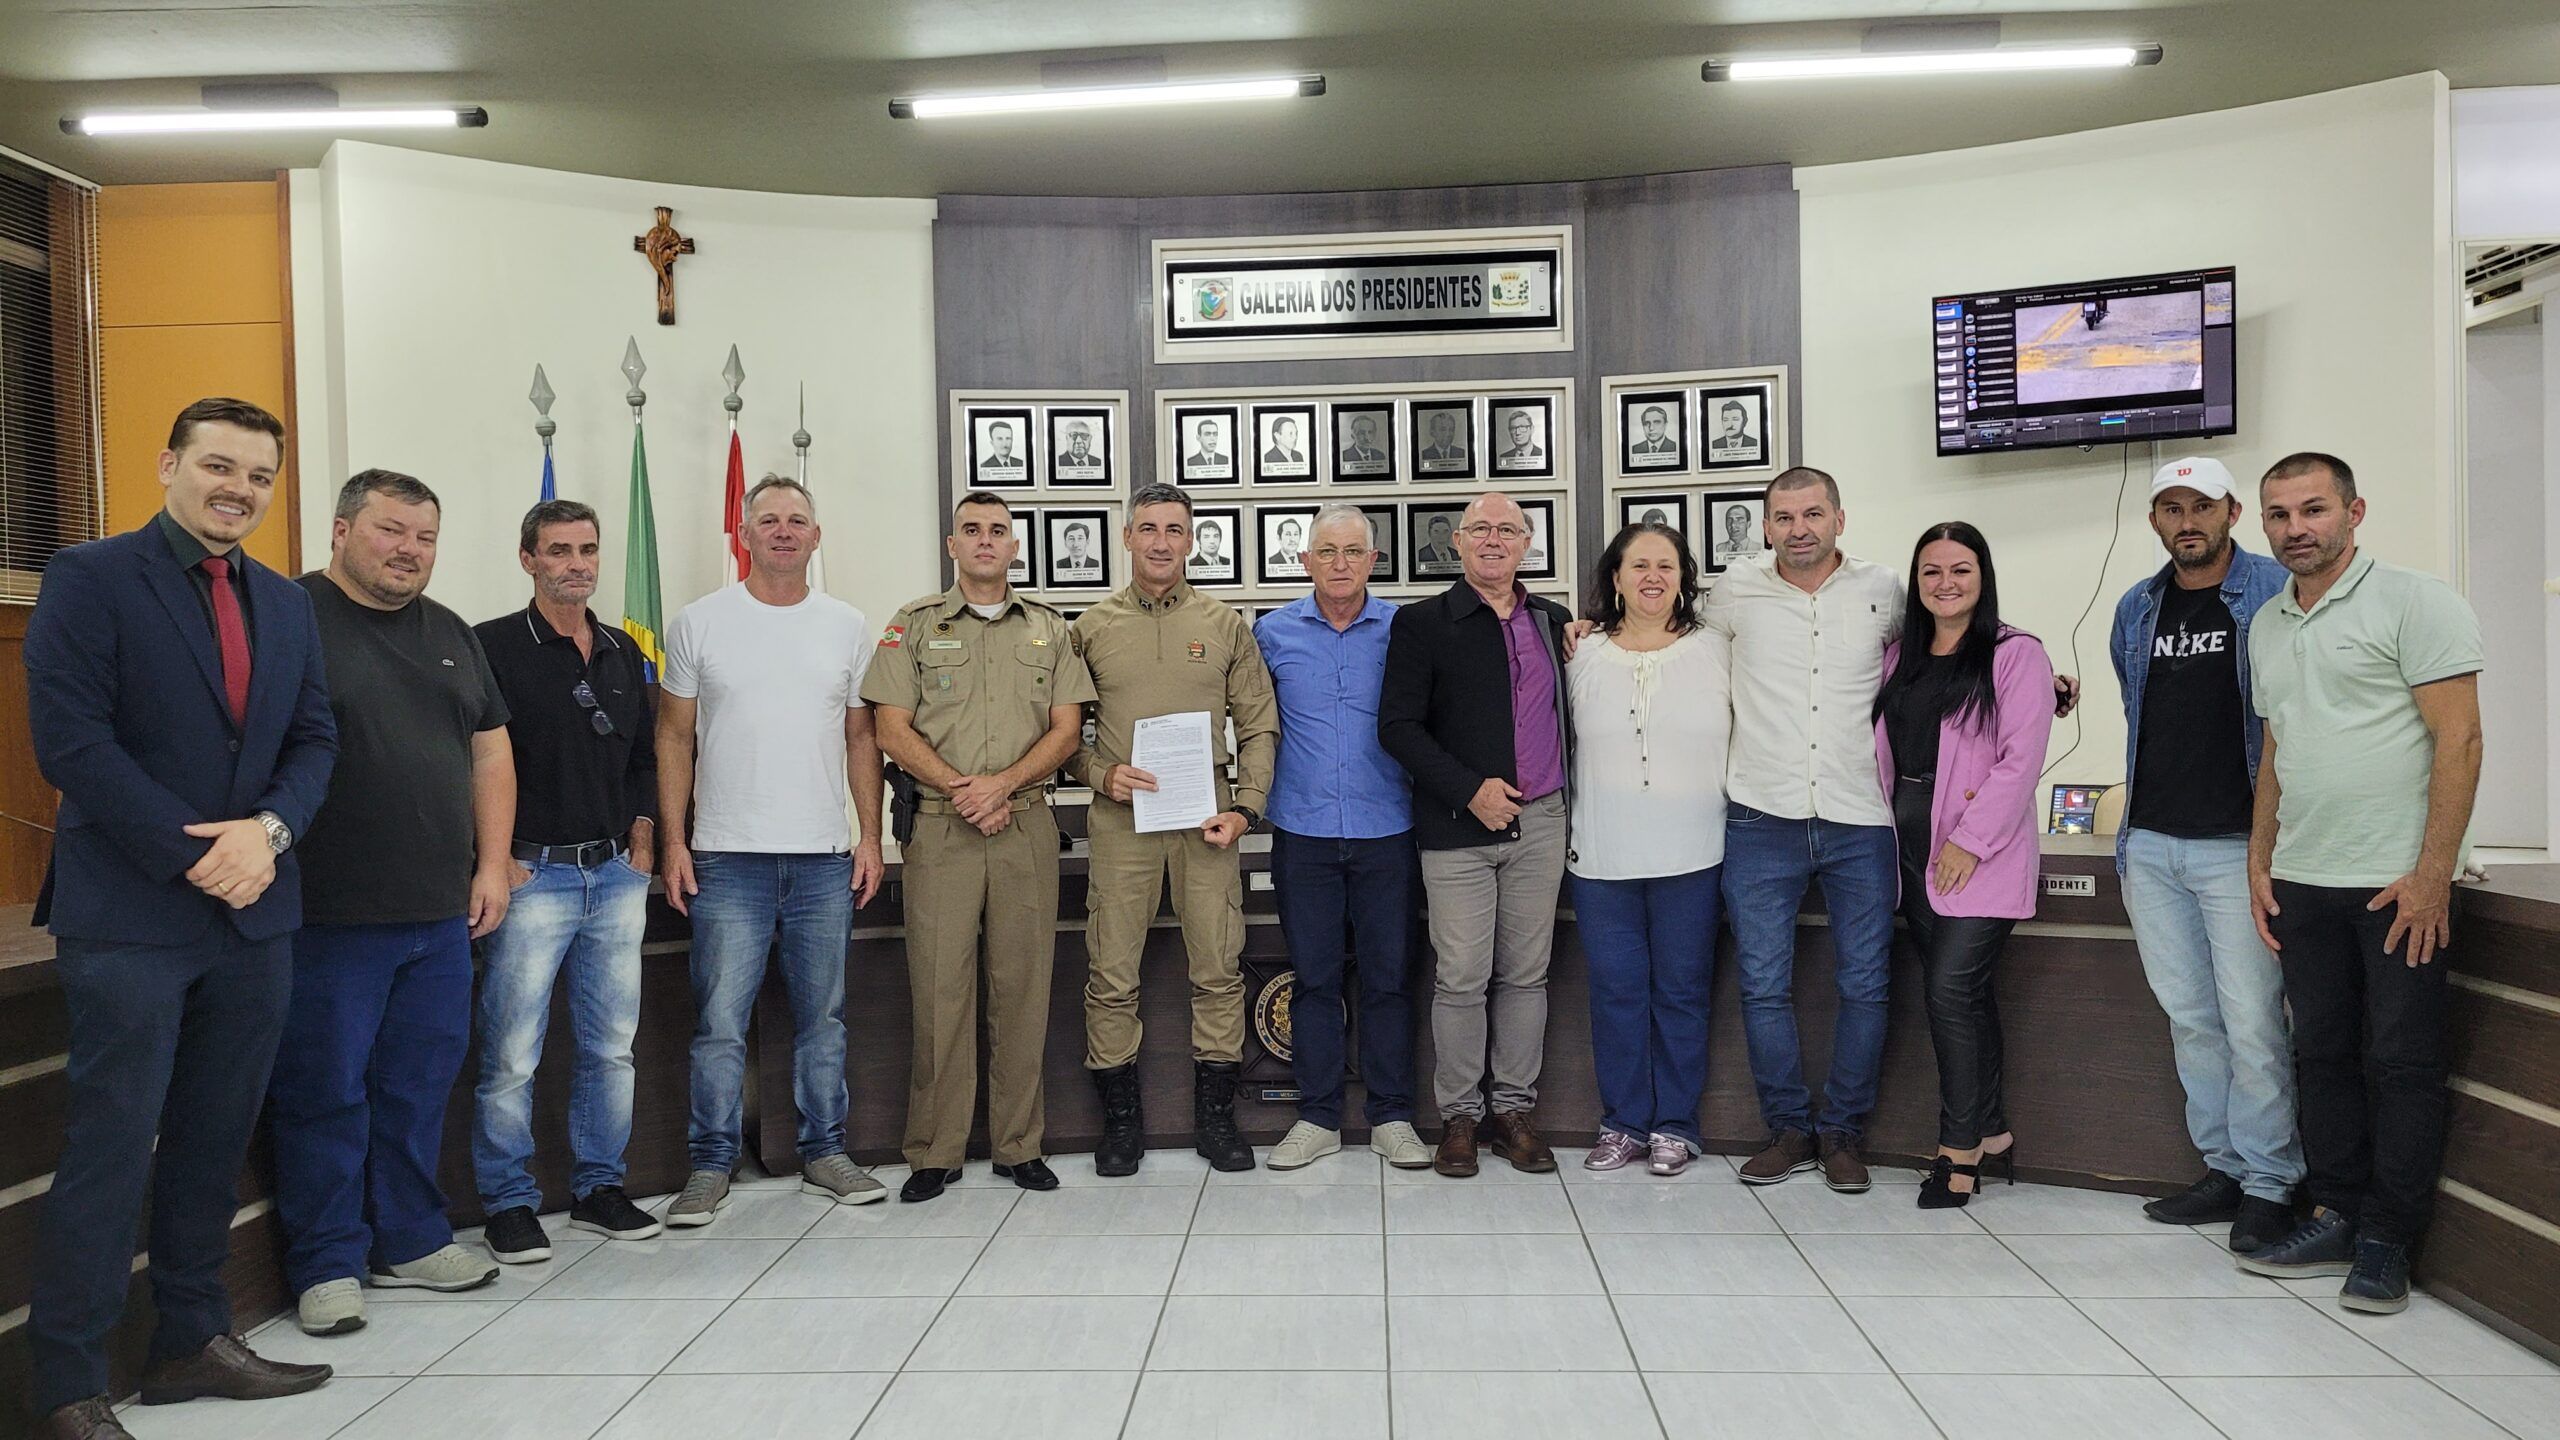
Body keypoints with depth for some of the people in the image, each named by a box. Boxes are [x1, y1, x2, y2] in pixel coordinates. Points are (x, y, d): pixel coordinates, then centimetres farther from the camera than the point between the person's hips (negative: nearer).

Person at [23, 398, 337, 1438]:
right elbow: (70, 739, -13)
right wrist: (194, 855, -16)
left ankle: (193, 1341, 26)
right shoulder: (89, 578, -5)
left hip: (255, 911, 6)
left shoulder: (287, 604, 12)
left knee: (215, 1140, 13)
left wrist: (269, 828, -9)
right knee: (110, 1148, -1)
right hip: (128, 915, -6)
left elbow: (314, 739, 11)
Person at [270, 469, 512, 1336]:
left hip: (441, 910, 6)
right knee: (325, 1089, 4)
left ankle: (409, 1240, 26)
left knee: (420, 1084, 13)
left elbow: (490, 752, 17)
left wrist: (491, 865, 10)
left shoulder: (451, 635, 15)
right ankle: (329, 1264, 16)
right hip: (328, 914, -6)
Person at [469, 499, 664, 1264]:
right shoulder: (493, 646, -4)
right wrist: (497, 859, -11)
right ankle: (508, 1203, 14)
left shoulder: (624, 652, 13)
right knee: (511, 1053, 0)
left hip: (617, 875, 5)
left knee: (612, 1046, 10)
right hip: (532, 875, -5)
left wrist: (641, 841, 8)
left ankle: (599, 1187, 23)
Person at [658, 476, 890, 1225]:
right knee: (720, 1023, 1)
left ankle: (825, 1152, 23)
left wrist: (871, 837, 3)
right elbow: (675, 736, 4)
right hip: (727, 856, -2)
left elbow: (861, 738, 10)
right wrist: (673, 841, -3)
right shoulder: (700, 623, 2)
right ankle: (711, 1165, 14)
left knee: (822, 1017, 11)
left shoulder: (847, 626, 7)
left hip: (825, 857, 2)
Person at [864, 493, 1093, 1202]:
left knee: (1023, 987, 3)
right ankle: (935, 1152, 9)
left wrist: (1002, 782, -10)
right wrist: (959, 788, -10)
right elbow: (893, 729, 2)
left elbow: (1066, 730, 5)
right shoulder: (914, 625, 9)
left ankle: (1020, 1146, 14)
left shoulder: (1049, 629, 13)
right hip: (940, 827, -1)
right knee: (938, 986, -1)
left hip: (1027, 826, 1)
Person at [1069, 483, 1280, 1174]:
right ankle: (1121, 1118, 16)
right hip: (1121, 815, 0)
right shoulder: (1091, 627, 9)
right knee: (1112, 974, 1)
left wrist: (1246, 807, -3)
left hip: (1207, 814, 0)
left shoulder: (1225, 625, 9)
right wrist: (1101, 774, -7)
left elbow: (1258, 727, 9)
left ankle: (1215, 1115, 17)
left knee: (1218, 969, 2)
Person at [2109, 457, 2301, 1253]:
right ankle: (2224, 1167, 21)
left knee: (2252, 1024, -4)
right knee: (2191, 1019, 11)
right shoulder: (2136, 609, 12)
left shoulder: (2279, 595, -4)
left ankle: (2270, 1184, 9)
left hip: (2238, 845, -5)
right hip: (2151, 844, 6)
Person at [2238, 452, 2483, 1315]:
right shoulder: (2268, 626, 14)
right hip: (2304, 885, 6)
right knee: (2322, 1056, 11)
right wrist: (2260, 862, 13)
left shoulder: (2413, 602, -6)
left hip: (2399, 885, -6)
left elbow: (2459, 740, -11)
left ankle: (2387, 1243, 12)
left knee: (2402, 1064, 2)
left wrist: (2432, 876, -16)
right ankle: (2335, 1219, 22)